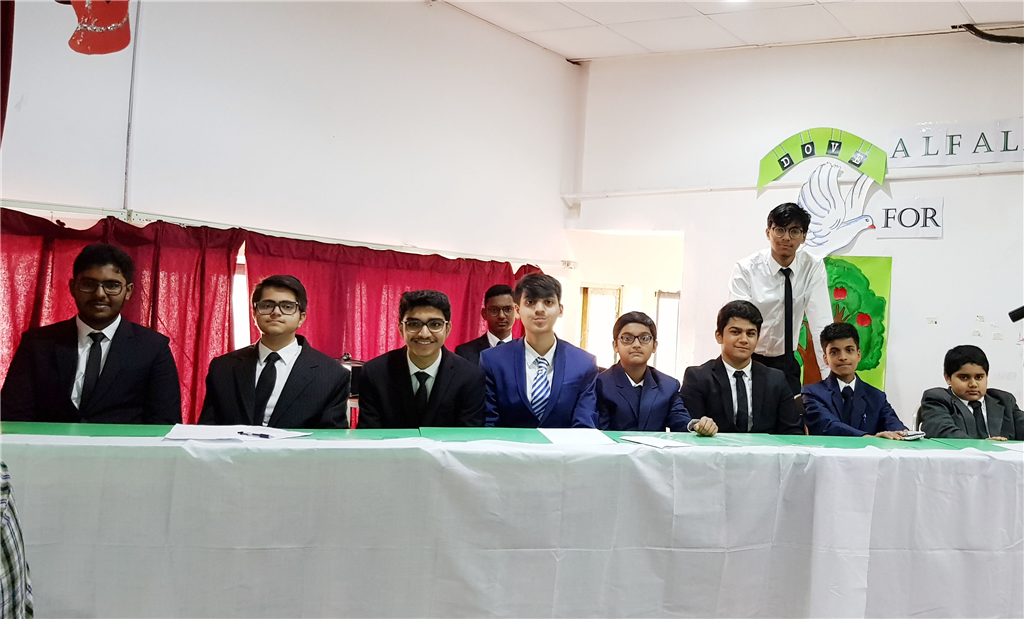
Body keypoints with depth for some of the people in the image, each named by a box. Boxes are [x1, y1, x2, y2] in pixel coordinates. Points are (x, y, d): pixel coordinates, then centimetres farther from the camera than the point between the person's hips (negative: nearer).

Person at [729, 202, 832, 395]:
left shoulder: (814, 268, -7)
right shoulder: (746, 269, -13)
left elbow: (821, 323, -14)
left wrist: (829, 375, -23)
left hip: (786, 363, 2)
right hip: (749, 360, -2)